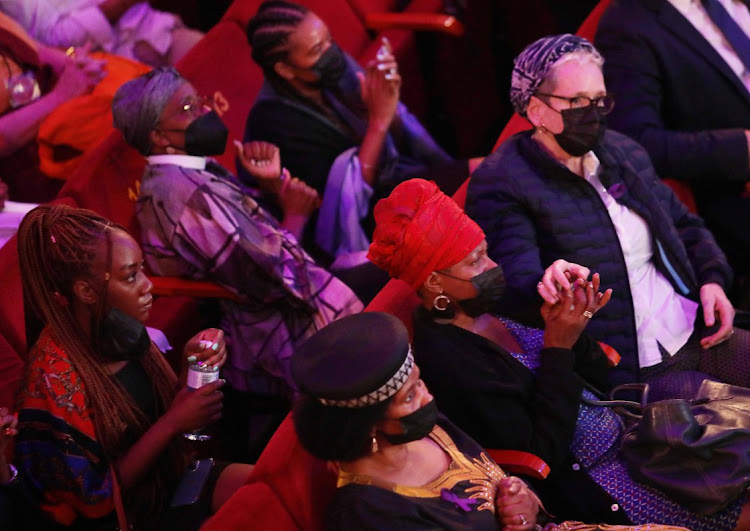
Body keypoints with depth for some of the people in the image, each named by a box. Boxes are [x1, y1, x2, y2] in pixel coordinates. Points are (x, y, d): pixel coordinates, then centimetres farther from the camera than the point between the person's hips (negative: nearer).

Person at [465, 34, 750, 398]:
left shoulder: (624, 152, 16)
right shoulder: (500, 183, -8)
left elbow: (685, 225, 27)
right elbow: (514, 282, -21)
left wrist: (712, 279, 6)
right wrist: (546, 285, -45)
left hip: (698, 336, 7)